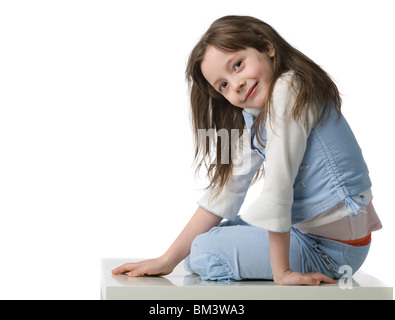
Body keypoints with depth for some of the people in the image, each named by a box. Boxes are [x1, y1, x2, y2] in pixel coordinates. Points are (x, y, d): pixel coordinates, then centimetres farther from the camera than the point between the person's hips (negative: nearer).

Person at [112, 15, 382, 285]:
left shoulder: (288, 90, -19)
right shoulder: (254, 116, 9)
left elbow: (278, 186, -23)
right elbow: (228, 188, 7)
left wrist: (281, 271, -20)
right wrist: (168, 260, 3)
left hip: (331, 247, -9)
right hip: (303, 229, 10)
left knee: (205, 252, -9)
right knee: (207, 239, 17)